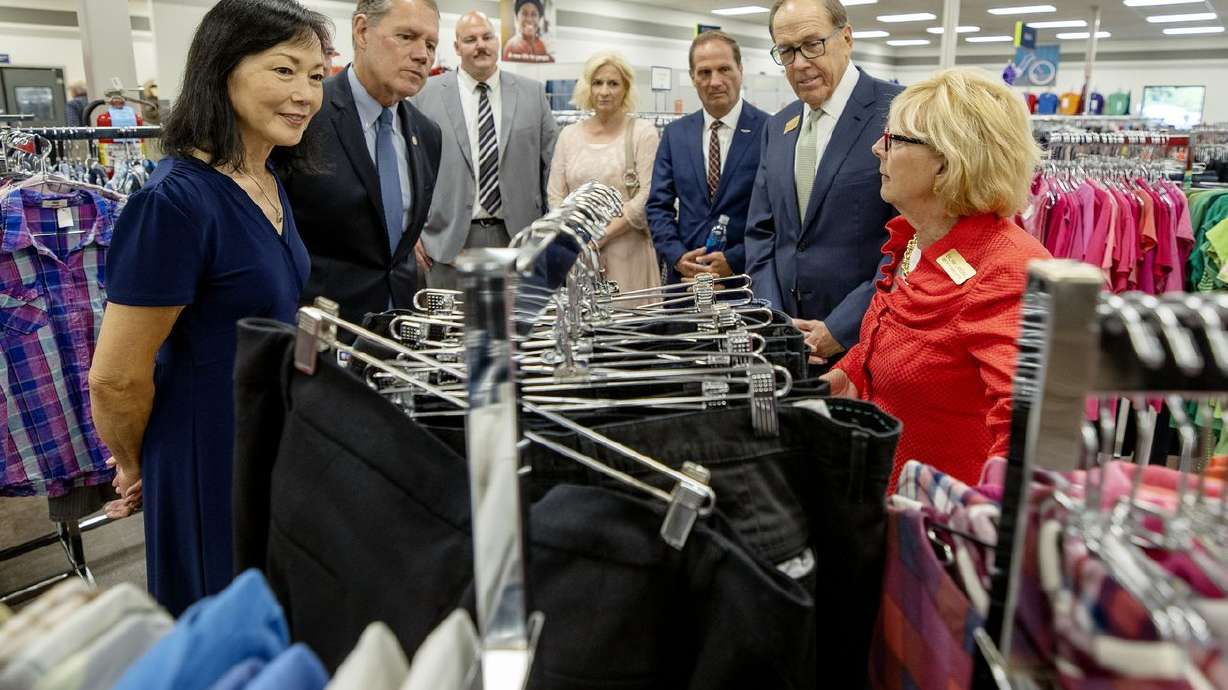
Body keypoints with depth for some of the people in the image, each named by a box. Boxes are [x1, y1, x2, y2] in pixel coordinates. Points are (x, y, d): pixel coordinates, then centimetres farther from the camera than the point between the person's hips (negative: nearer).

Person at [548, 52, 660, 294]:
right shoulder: (569, 135, 11)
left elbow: (647, 196, -7)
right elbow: (555, 196, 9)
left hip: (627, 254, -3)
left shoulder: (643, 132, 1)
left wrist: (602, 235, -12)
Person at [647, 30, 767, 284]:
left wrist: (734, 260, -16)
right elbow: (658, 206, 6)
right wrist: (677, 257, -9)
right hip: (684, 278, 3)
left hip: (745, 279, -3)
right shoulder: (675, 134, 6)